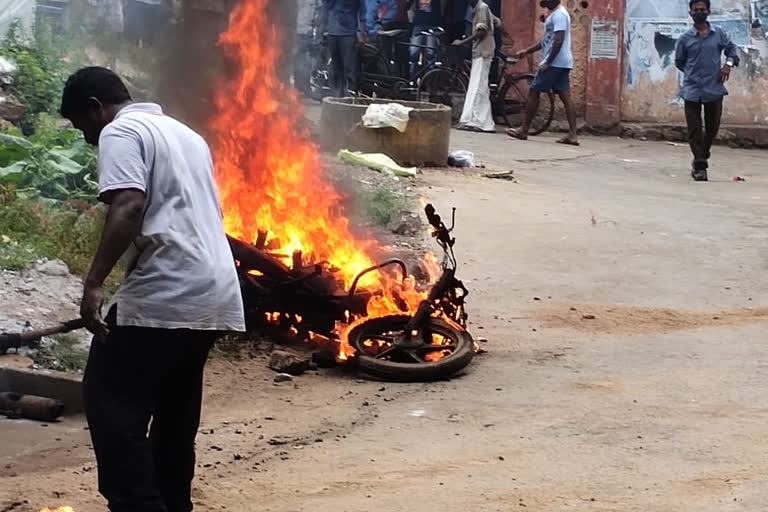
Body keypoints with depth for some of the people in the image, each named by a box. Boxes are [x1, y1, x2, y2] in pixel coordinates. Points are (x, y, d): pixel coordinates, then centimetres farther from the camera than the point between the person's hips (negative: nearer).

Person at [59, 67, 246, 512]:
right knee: (175, 408, 15)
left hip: (164, 293, -9)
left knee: (111, 399, -4)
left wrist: (95, 282, -21)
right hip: (213, 293, 9)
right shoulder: (186, 133, 25)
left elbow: (129, 208, -19)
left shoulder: (121, 132, -3)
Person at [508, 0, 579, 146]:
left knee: (533, 93, -3)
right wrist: (526, 51, 25)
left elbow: (558, 41, -22)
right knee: (565, 97, 2)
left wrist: (547, 62, -23)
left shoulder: (559, 14, -13)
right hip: (561, 63, 10)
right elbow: (547, 41, 27)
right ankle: (573, 134, -5)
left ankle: (524, 131, 2)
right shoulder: (554, 14, 20)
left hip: (554, 63, -10)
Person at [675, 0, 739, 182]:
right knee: (694, 129, -2)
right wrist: (693, 73, 3)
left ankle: (702, 158, 30)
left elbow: (732, 49, 13)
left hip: (714, 89, 1)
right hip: (692, 90, -1)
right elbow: (679, 61, 14)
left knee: (712, 127, 9)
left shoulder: (719, 34, 4)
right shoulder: (685, 39, 3)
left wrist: (728, 64, -6)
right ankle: (700, 166, 2)